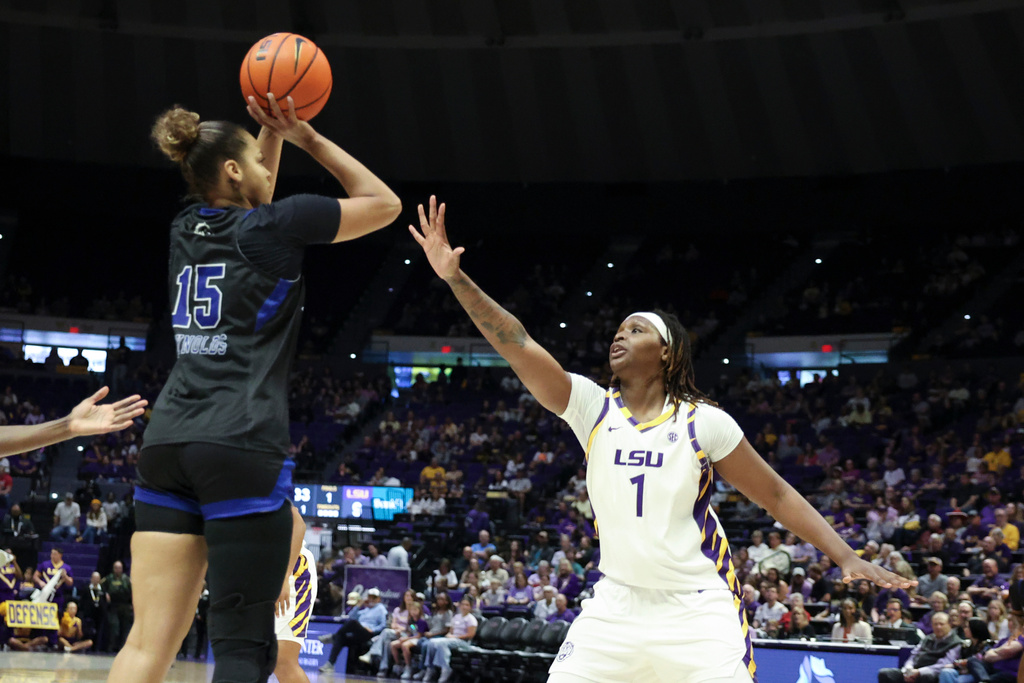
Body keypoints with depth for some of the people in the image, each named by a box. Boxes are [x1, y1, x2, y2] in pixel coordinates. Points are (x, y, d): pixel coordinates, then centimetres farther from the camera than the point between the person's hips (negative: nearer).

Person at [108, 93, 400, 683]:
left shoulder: (187, 230, 17)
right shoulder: (274, 226, -1)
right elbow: (385, 203, 10)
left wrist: (272, 131, 30)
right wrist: (307, 137, 13)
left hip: (168, 443, 7)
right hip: (242, 448, -7)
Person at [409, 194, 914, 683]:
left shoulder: (704, 421, -5)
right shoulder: (592, 406, 0)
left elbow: (776, 496, 1)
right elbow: (519, 346, -11)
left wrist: (846, 557, -8)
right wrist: (455, 277, -21)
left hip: (698, 611, -2)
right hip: (616, 606, 3)